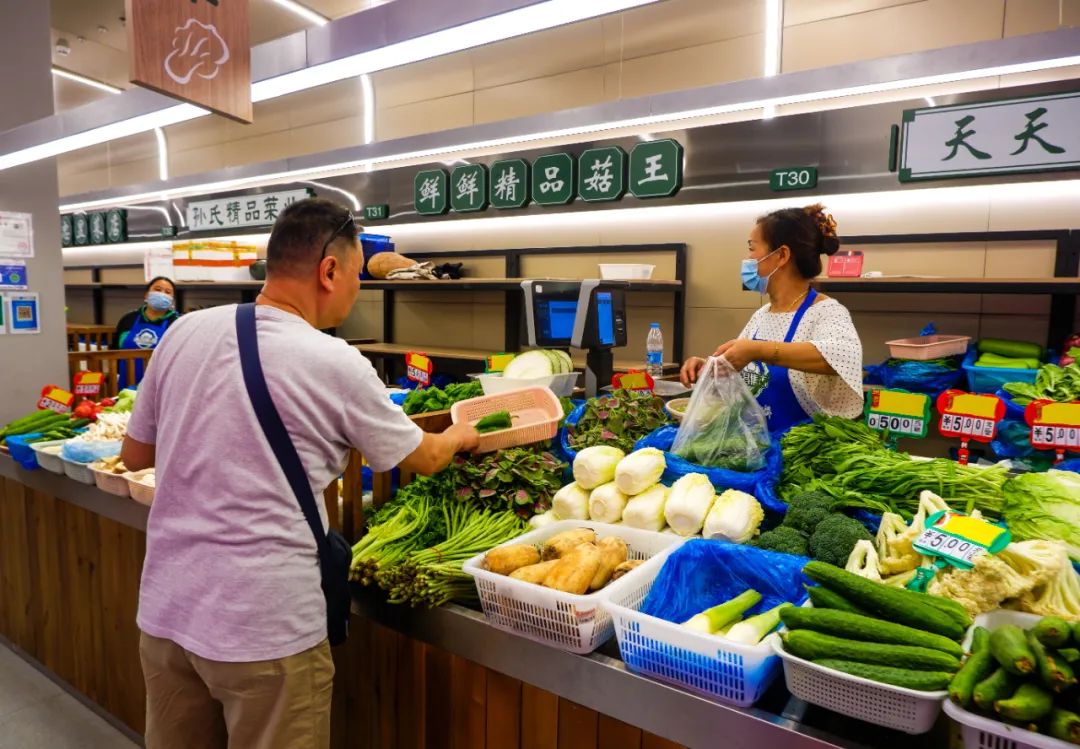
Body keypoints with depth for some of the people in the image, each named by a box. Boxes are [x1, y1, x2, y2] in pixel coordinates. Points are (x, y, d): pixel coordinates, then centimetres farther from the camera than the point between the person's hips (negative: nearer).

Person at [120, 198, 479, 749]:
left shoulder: (184, 332, -2)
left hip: (164, 609, 6)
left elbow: (135, 455, 11)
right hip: (264, 627, -5)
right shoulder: (334, 364, -16)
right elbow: (422, 458, 0)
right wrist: (461, 436, 20)